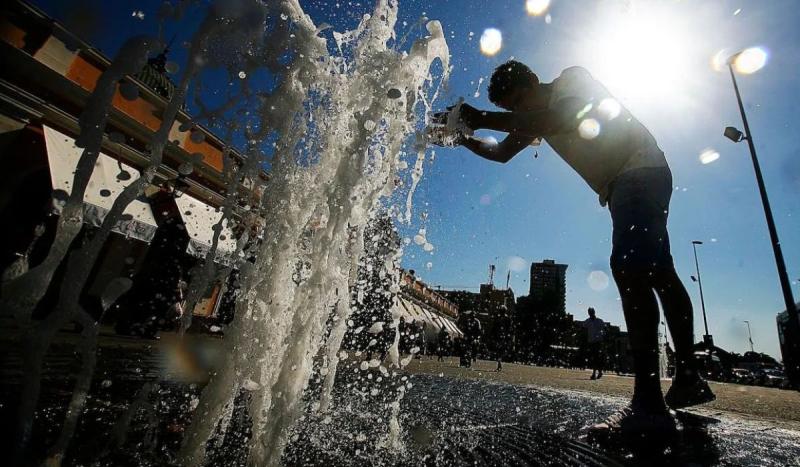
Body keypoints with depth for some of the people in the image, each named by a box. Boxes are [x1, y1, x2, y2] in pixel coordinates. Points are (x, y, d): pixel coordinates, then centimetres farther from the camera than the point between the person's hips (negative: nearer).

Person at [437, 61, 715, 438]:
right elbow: (502, 153, 16)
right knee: (659, 272, 11)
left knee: (629, 267, -27)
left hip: (642, 170, -10)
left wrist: (482, 119, -34)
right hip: (619, 186, 10)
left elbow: (562, 120, -32)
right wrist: (463, 136, -1)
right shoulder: (536, 117, 13)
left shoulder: (572, 78, -10)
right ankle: (689, 379, 23)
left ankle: (649, 404, -29)